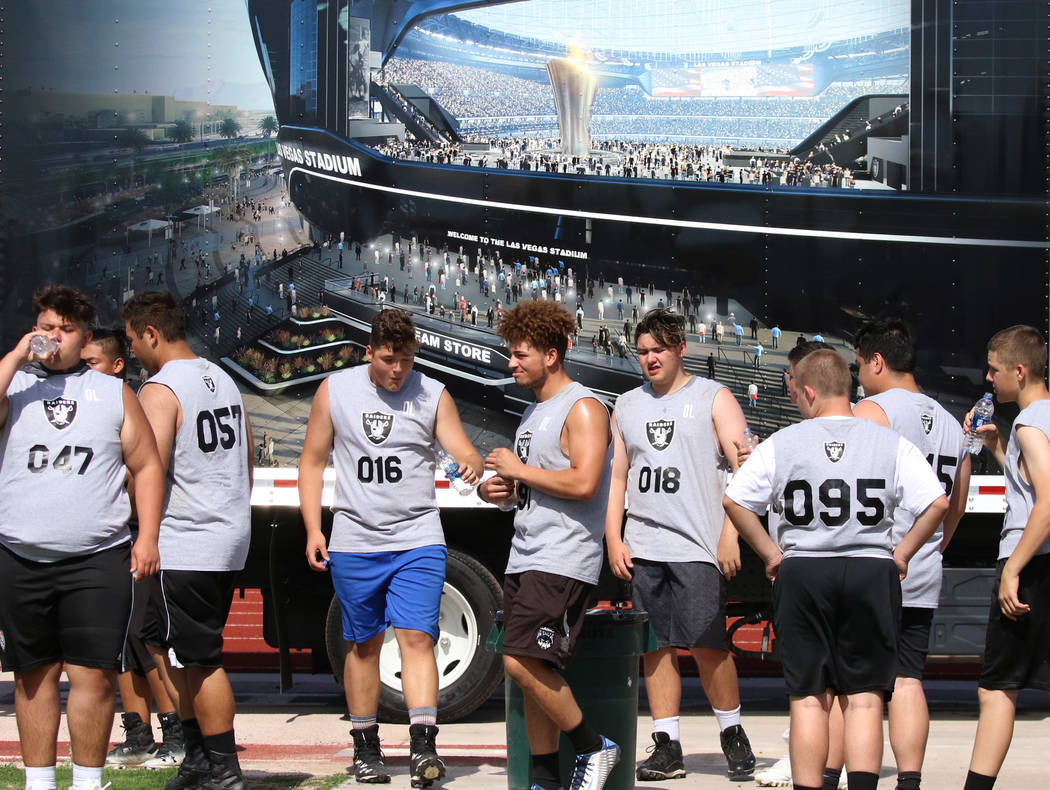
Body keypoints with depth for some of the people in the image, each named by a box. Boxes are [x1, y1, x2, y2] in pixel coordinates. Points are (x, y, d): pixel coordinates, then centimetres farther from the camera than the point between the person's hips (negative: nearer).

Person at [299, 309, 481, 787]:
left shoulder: (433, 395, 3)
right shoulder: (335, 390, 4)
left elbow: (462, 450, -3)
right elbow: (313, 461, 8)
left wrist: (471, 465, -28)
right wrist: (313, 530, 1)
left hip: (418, 539, -1)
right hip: (355, 542, 1)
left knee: (417, 637, -13)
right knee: (362, 644, 8)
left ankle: (423, 744, -19)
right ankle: (365, 748, 17)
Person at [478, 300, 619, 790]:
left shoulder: (583, 408, -8)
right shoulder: (534, 411, 20)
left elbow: (583, 483, -22)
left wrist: (518, 469, -12)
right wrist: (499, 491, 7)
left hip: (563, 561, -9)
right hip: (524, 559, 9)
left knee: (523, 663, -18)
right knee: (531, 673, 7)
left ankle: (594, 748, -4)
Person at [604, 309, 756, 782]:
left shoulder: (713, 399, 3)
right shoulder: (626, 406, 17)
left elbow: (744, 470, -3)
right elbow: (616, 477, 19)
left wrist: (730, 536, -11)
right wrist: (614, 541, 8)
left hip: (697, 545, -4)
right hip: (643, 548, 4)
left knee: (707, 644, -10)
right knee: (657, 646, 2)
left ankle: (732, 733, 7)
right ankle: (667, 747, 5)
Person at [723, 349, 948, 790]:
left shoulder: (783, 444, 1)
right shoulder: (890, 444, 2)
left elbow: (733, 500, -2)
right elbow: (938, 503, -5)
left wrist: (771, 553, 5)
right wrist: (902, 554, 5)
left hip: (802, 573, 0)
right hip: (872, 573, 0)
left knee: (809, 697, 5)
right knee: (864, 697, 3)